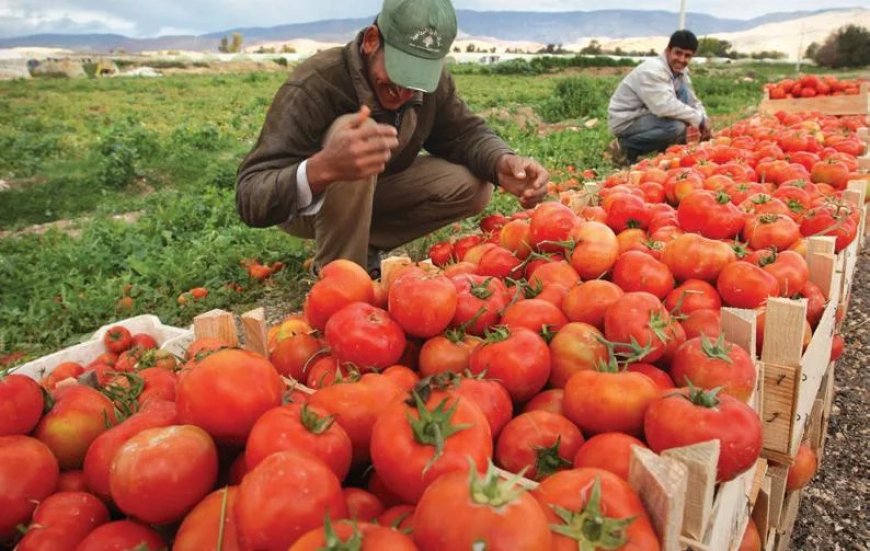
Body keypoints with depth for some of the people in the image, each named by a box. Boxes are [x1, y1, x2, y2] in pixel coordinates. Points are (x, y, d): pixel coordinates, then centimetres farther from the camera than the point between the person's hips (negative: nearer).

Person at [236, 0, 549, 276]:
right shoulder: (314, 86, -33)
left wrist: (502, 163, -33)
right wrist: (323, 168, -62)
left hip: (372, 198, 6)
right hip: (302, 206, -5)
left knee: (474, 186, -13)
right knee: (349, 129, -37)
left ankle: (365, 247, 1)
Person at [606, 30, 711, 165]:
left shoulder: (681, 71, 6)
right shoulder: (652, 70, -23)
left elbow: (693, 102, 11)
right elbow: (665, 106, -34)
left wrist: (704, 121, -9)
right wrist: (698, 119, -25)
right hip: (625, 121, -9)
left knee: (683, 92, -4)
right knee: (675, 127, -30)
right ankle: (626, 147, -9)